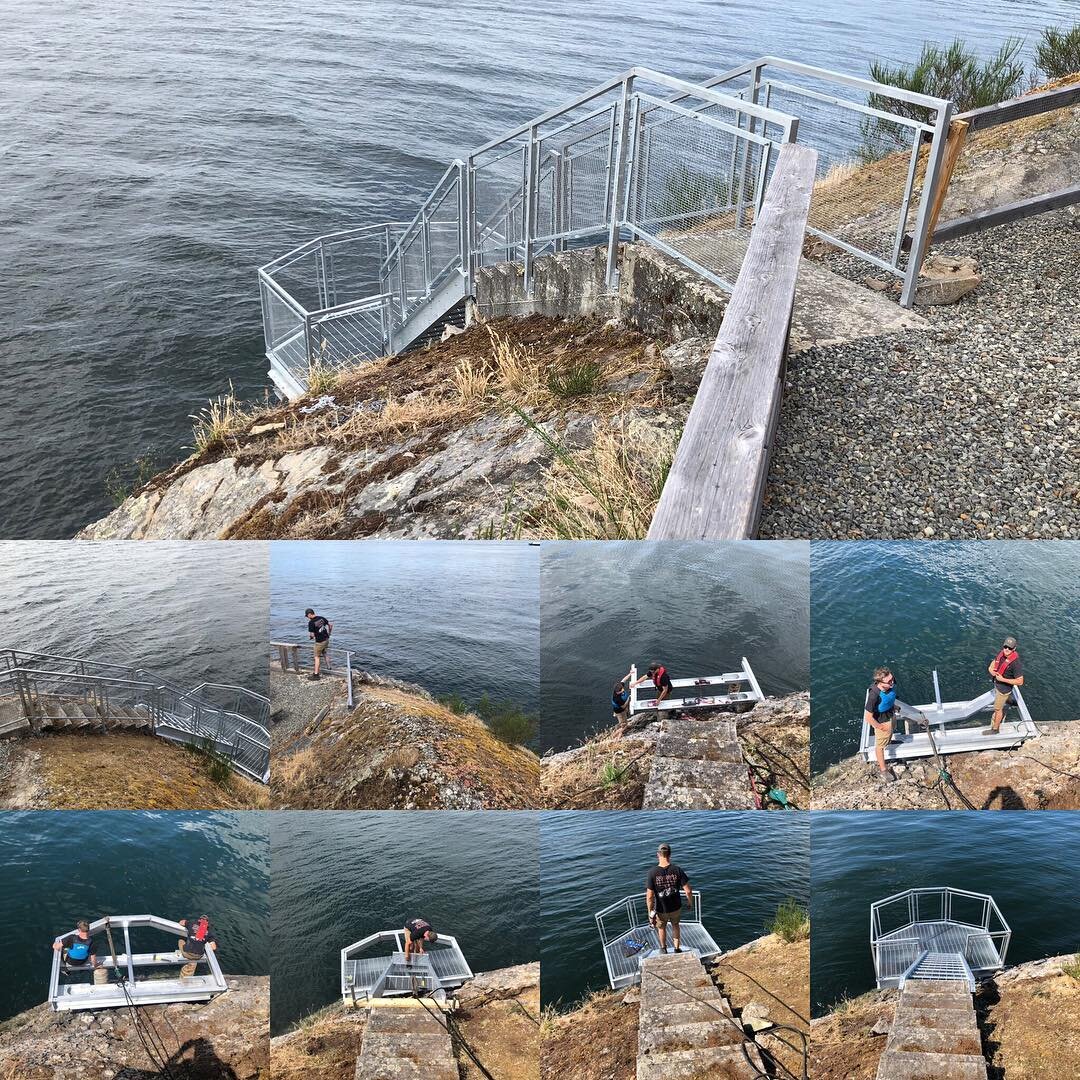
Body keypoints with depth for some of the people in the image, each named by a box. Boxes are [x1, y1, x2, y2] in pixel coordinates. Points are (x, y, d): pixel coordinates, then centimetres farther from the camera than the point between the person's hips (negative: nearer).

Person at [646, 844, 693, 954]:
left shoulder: (652, 872, -24)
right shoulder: (677, 870, -20)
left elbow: (649, 896, -21)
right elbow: (688, 891, -17)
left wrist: (650, 913, -8)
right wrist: (690, 902, 4)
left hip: (661, 909, -1)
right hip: (676, 907, 1)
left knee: (661, 927, 28)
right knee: (675, 925, 31)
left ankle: (663, 949, 49)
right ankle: (677, 948, 45)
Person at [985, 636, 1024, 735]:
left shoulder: (1015, 662, -34)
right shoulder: (1002, 653, -13)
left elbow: (1020, 682, -30)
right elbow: (994, 662, 7)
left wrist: (1002, 679, -29)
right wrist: (991, 669, -16)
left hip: (1004, 689, -6)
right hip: (997, 684, 6)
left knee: (998, 708, 12)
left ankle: (995, 729, 31)